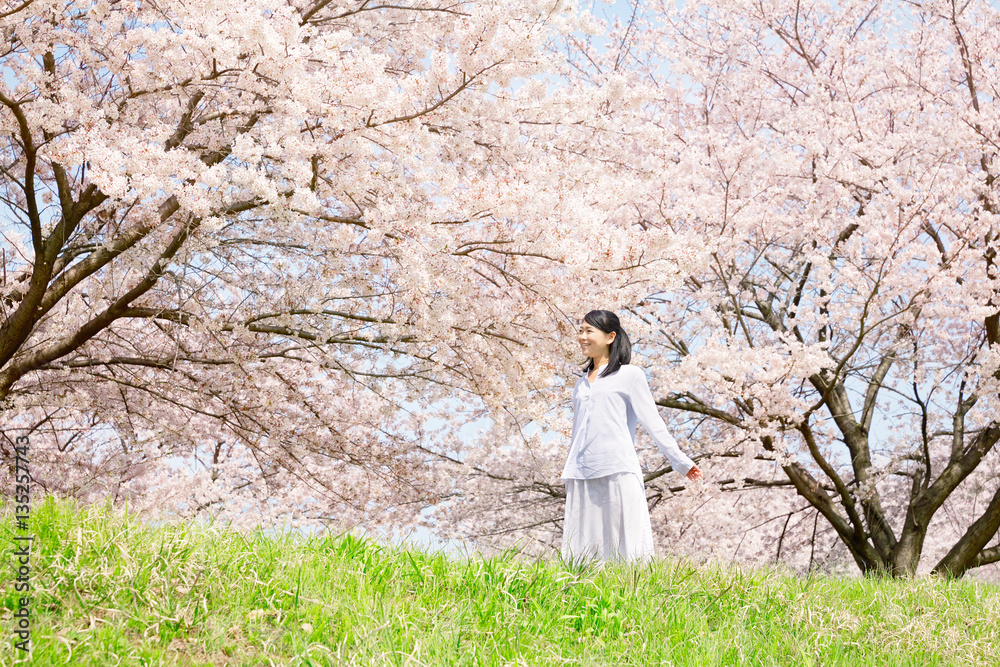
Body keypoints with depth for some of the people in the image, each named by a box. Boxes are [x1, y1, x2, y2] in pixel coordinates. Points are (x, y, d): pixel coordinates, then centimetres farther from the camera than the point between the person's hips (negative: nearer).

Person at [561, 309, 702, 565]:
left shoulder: (629, 375, 5)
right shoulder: (581, 383, 22)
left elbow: (652, 422, 3)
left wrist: (680, 461, -1)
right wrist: (569, 469, 27)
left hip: (618, 470, -6)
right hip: (582, 476, 6)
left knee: (625, 545, -8)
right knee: (579, 548, 1)